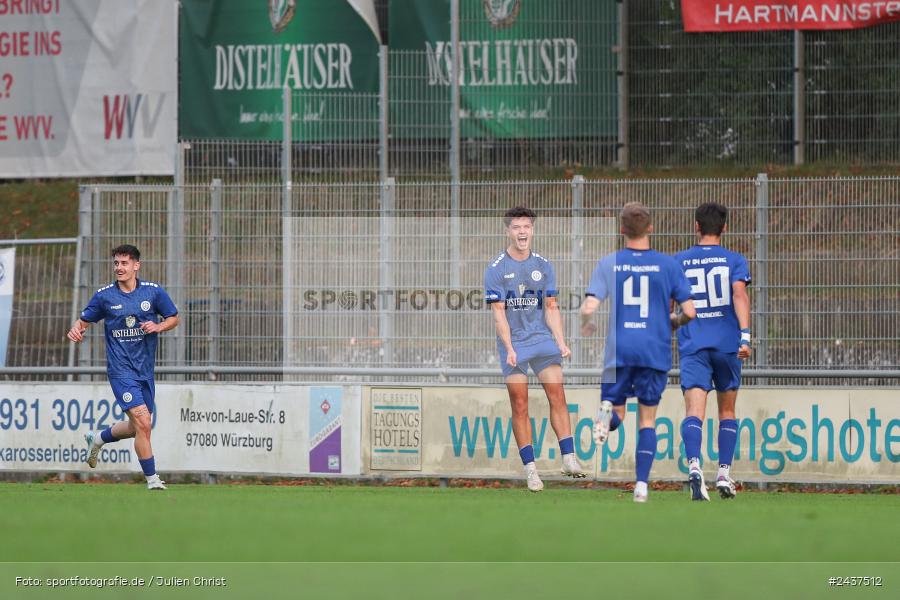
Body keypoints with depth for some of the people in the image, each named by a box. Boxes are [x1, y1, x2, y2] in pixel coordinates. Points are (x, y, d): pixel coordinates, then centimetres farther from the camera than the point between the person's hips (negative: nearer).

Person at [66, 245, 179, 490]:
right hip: (121, 369, -4)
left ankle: (98, 438, 41)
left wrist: (158, 327, -10)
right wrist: (76, 329, -14)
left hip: (145, 369, 4)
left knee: (139, 427, 14)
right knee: (142, 422, -18)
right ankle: (152, 479, -9)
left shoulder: (153, 291, 1)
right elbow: (85, 319, 8)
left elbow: (173, 318, 10)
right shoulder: (104, 295, -3)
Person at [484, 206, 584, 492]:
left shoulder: (543, 266, 9)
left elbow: (551, 308, 12)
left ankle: (568, 458, -11)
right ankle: (530, 468, -2)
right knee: (520, 405, -4)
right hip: (513, 343, -3)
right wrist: (509, 348, -16)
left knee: (557, 396, -10)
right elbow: (498, 313, -6)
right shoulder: (496, 269, -2)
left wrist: (561, 341, 1)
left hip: (543, 339, 3)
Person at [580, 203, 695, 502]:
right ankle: (641, 485, 1)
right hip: (656, 352, 0)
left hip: (618, 352, 0)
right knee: (647, 420, 10)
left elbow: (589, 307, -9)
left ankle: (608, 412, -24)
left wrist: (587, 326, 13)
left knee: (617, 414, 13)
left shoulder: (608, 264, 0)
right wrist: (675, 321, 20)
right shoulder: (668, 265, -1)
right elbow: (689, 311, -3)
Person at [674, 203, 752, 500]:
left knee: (694, 411, -12)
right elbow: (739, 294, -12)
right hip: (727, 343, 0)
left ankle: (694, 465, -35)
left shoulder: (678, 261, 8)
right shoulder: (734, 260, 4)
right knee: (727, 411, 16)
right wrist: (745, 335, -19)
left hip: (692, 346, 0)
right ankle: (724, 474, 13)